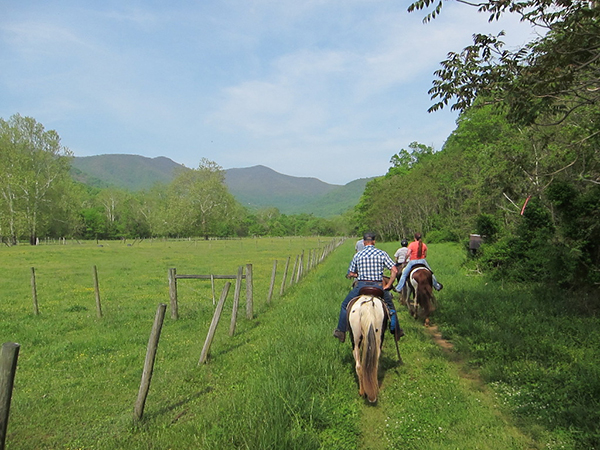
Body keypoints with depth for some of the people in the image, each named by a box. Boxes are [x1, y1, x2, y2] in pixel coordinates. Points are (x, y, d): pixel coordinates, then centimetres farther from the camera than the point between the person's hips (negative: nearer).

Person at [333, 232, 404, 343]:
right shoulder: (382, 254, 1)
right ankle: (396, 330, 33)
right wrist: (388, 286, 2)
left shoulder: (357, 255, 2)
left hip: (361, 286, -1)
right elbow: (394, 271, -5)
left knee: (345, 305, 19)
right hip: (378, 286, 1)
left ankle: (341, 331, 19)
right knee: (390, 306, 27)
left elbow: (350, 274, 6)